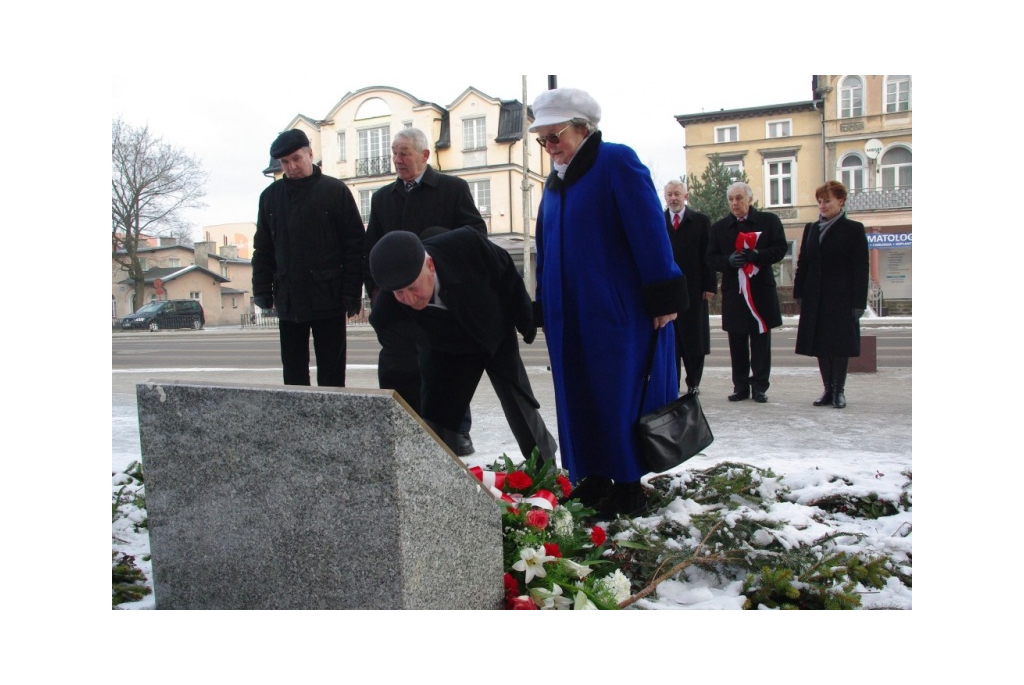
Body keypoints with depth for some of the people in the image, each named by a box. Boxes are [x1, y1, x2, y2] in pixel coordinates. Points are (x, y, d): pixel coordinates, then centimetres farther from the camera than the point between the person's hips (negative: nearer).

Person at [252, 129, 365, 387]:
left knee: (331, 375, 4)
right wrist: (263, 292, 4)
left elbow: (355, 246, -5)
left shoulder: (336, 191, -2)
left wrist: (352, 294, -10)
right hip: (288, 301, 4)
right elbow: (262, 249, 12)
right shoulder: (270, 196, 9)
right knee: (293, 375, 10)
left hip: (328, 299, -3)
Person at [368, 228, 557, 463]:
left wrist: (526, 321, -5)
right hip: (444, 354, 0)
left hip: (497, 338, 1)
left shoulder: (465, 244, -39)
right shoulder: (386, 312, -35)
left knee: (522, 410, 12)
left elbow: (506, 274, -18)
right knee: (434, 429, -10)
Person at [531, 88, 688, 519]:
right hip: (569, 316, 8)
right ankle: (593, 478, 22)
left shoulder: (617, 162, -8)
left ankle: (628, 486, 11)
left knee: (621, 396, -1)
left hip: (619, 313, -7)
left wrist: (663, 298, -17)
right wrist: (544, 306, 17)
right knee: (579, 398, 10)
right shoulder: (555, 182, 16)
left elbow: (649, 233, -14)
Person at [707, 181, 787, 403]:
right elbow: (711, 258, 6)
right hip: (733, 291, 2)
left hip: (761, 290, -2)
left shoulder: (769, 221, 4)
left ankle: (759, 386, 10)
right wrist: (729, 260, -14)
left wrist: (755, 256, -18)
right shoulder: (719, 227, 10)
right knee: (737, 343, 5)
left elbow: (780, 249, -2)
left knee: (761, 341, 2)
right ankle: (740, 387, 13)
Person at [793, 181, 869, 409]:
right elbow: (803, 263, 12)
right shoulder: (811, 228, 12)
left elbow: (861, 268, -4)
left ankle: (839, 391, 8)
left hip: (841, 298, -4)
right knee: (820, 344, 4)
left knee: (840, 344, -1)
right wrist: (799, 293, 4)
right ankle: (828, 390, 13)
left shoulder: (853, 229, -1)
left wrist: (859, 302, -10)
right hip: (815, 298, 4)